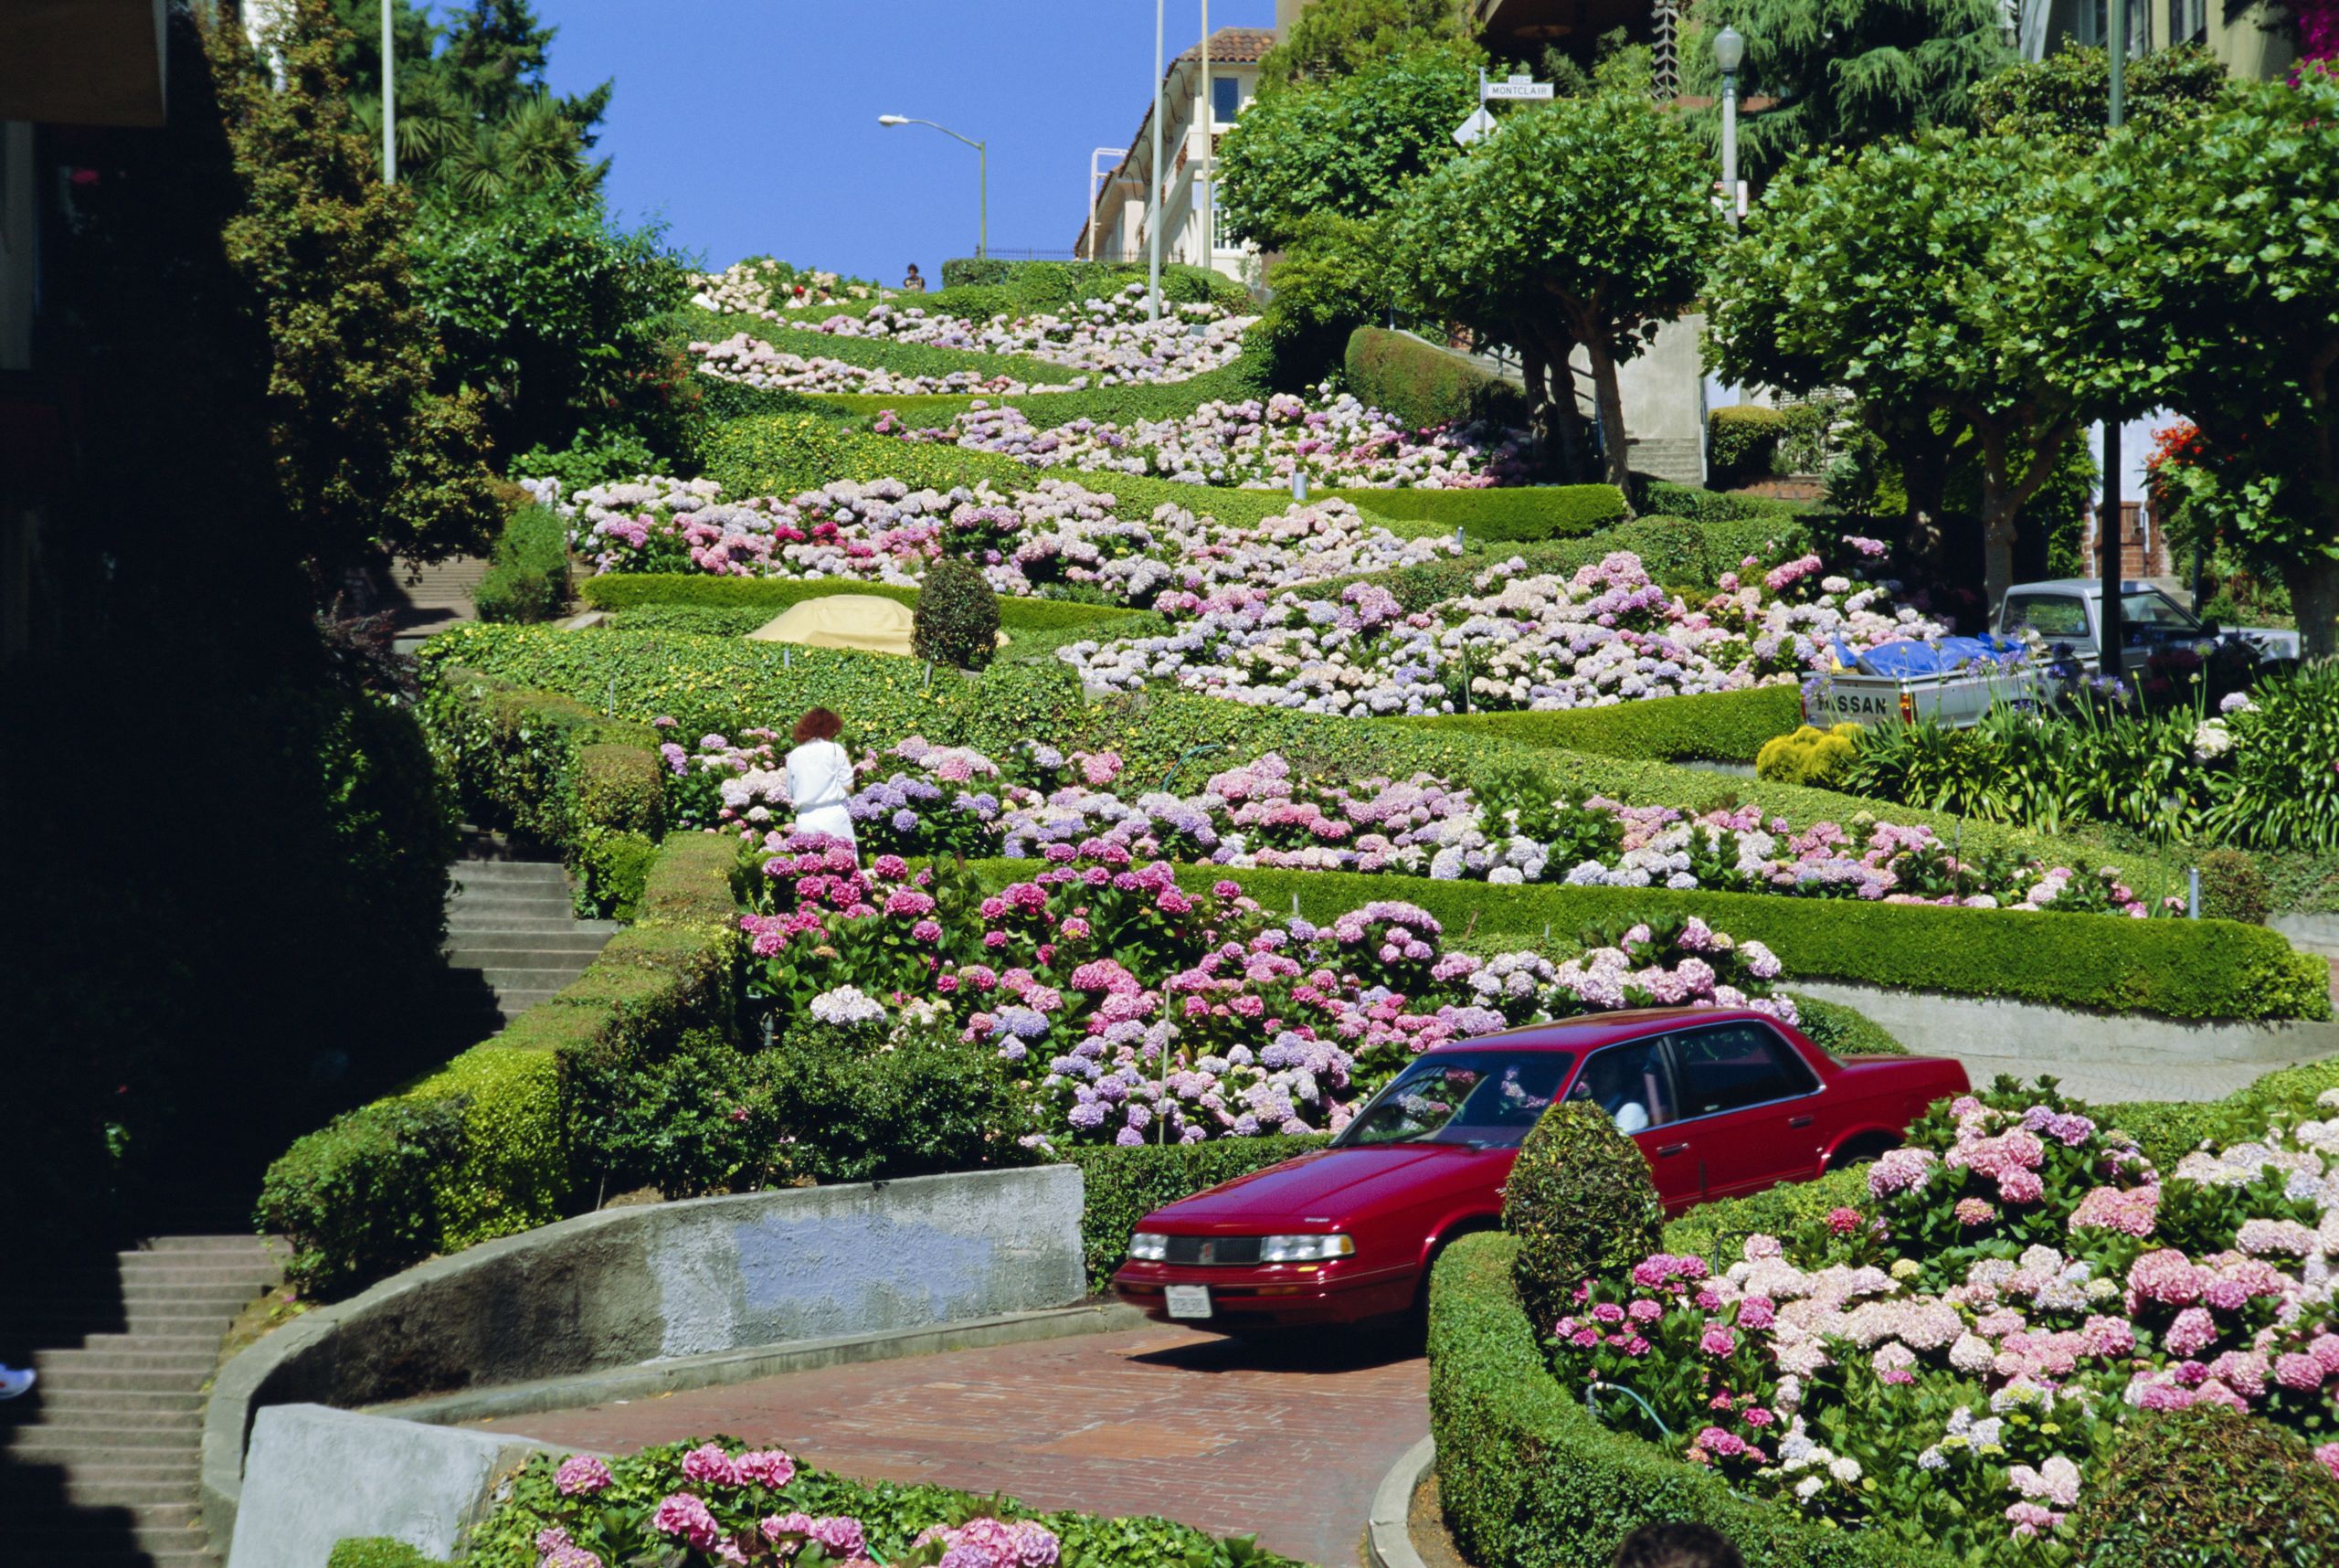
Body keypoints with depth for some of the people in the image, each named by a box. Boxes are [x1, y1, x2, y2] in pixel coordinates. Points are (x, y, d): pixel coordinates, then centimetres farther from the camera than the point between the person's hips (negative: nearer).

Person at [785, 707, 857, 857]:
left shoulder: (794, 755, 6)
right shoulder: (835, 751, -3)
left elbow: (791, 794, 10)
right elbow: (848, 787, -3)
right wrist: (847, 763, 11)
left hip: (805, 820, 3)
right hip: (834, 816, -3)